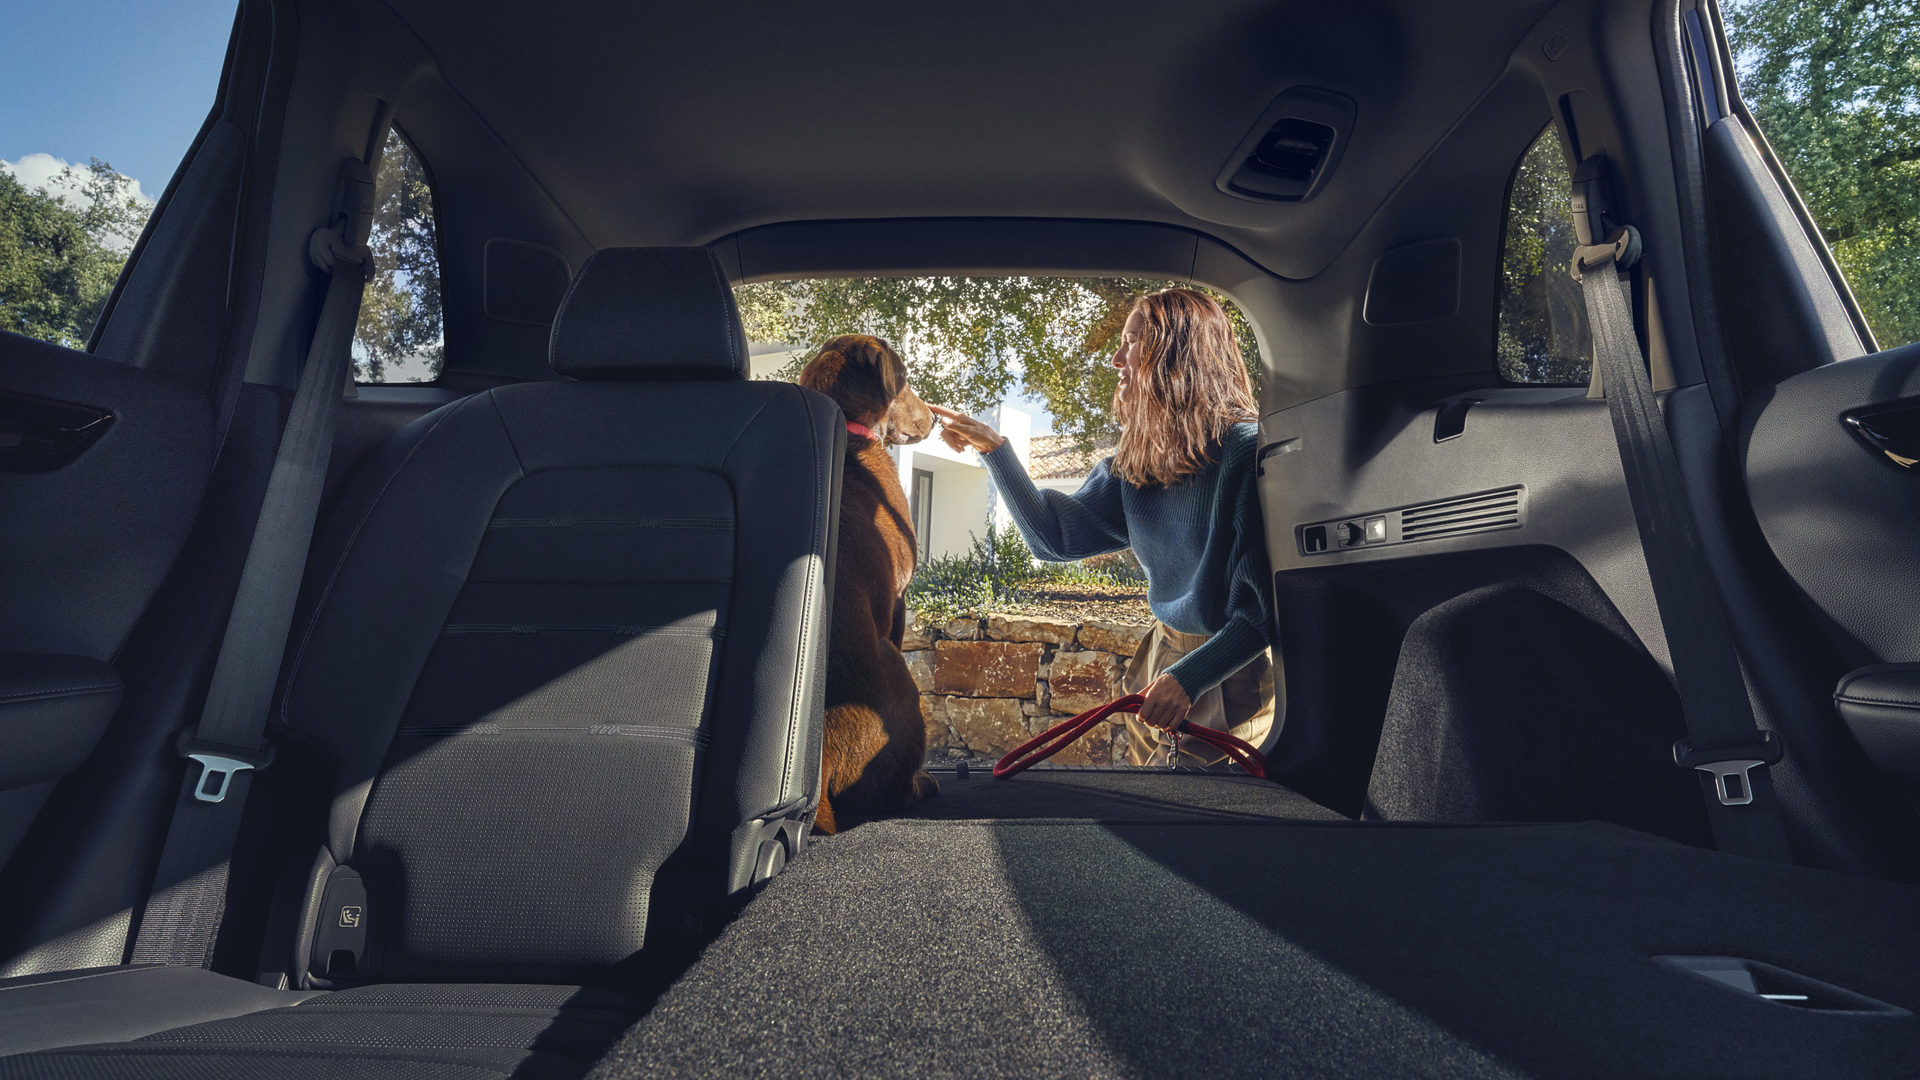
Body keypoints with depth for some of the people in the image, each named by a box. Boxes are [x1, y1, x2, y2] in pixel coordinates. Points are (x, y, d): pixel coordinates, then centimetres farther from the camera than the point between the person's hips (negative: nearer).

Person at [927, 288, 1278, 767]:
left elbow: (1269, 602, -21)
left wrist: (1190, 676, -29)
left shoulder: (1247, 450, -21)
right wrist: (993, 449, -3)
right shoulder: (1135, 458, 0)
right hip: (1163, 658, 7)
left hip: (1233, 672, -6)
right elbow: (1056, 536, -1)